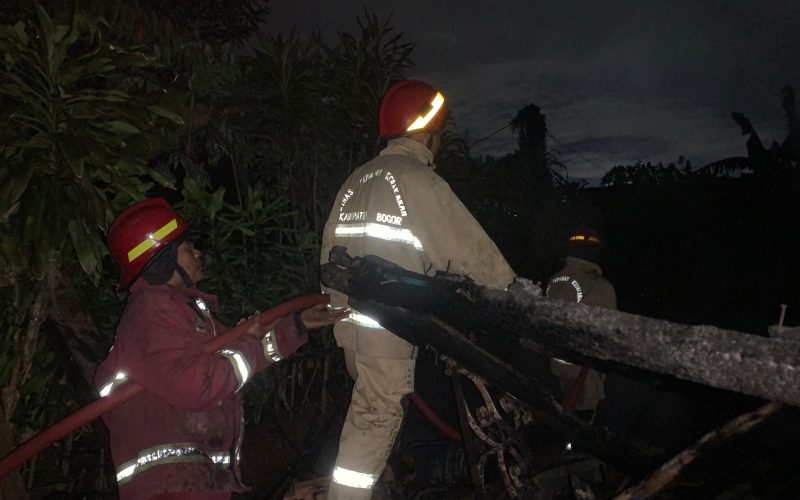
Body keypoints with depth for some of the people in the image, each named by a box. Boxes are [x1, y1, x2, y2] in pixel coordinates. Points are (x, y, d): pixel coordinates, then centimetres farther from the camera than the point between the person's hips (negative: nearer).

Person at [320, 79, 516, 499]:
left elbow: (330, 249, 16)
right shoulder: (418, 179, -11)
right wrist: (514, 292, 2)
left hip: (350, 319, 8)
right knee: (376, 419, -2)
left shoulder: (356, 180, 13)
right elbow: (469, 249, -10)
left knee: (371, 410, 19)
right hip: (389, 326, -8)